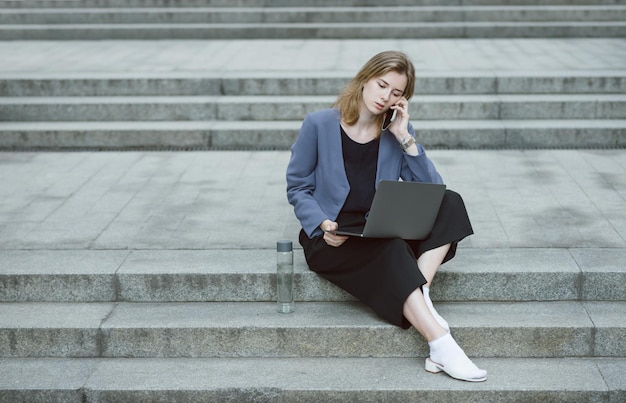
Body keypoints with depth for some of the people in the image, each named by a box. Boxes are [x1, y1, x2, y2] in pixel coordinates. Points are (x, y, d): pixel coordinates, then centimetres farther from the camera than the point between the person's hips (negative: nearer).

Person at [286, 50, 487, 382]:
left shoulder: (397, 132, 6)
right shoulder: (319, 125, -4)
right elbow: (297, 187, -2)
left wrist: (405, 139, -11)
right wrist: (323, 224, -20)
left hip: (380, 233, 5)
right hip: (331, 239, -5)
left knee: (450, 203, -16)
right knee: (390, 249, -35)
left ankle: (420, 296, -30)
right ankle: (442, 347, -39)